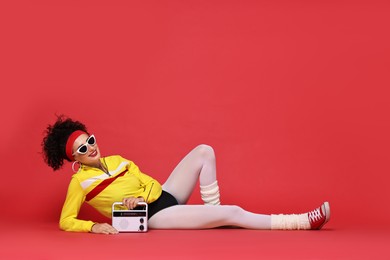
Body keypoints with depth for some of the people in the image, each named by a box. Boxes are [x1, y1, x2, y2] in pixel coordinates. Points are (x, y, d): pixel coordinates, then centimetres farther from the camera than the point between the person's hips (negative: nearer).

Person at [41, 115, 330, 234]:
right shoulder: (79, 182, -5)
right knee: (233, 212, -18)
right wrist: (94, 226, -25)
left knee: (204, 152, -4)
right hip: (152, 217, -8)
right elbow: (65, 222, -7)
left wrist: (138, 197, -10)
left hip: (164, 196, 8)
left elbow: (146, 180, 12)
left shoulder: (116, 160, 13)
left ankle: (213, 215, 0)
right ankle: (303, 221, -15)